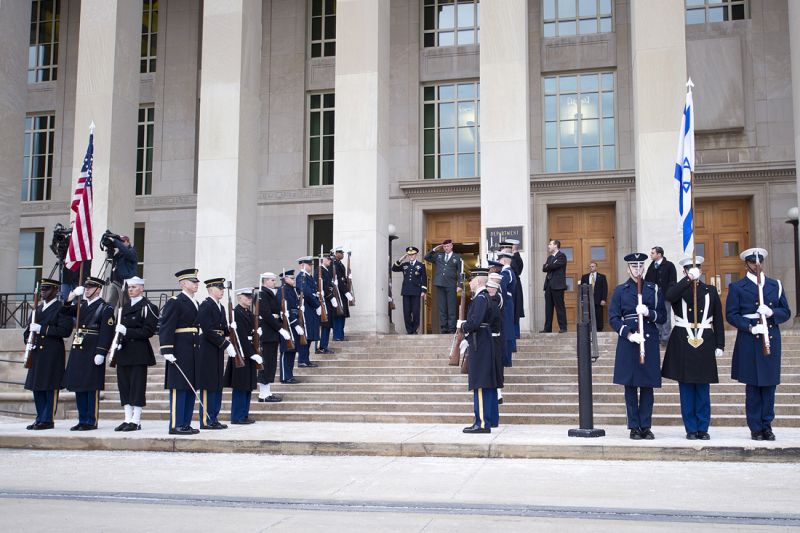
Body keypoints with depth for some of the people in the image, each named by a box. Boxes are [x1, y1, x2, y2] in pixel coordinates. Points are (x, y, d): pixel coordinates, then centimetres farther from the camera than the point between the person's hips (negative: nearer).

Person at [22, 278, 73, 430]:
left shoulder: (61, 308, -5)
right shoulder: (38, 309, 18)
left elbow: (65, 330, -17)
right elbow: (28, 330, 24)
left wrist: (42, 329, -18)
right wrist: (28, 341, 3)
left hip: (53, 354, -8)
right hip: (37, 353, 8)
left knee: (51, 388, -4)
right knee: (37, 388, 10)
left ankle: (48, 420, 1)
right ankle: (40, 419, 19)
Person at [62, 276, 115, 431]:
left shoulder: (105, 308, -6)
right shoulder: (81, 305, 15)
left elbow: (107, 333, -12)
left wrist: (100, 353, -19)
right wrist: (70, 297, 4)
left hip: (92, 353, -7)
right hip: (78, 351, 7)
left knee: (92, 389, -3)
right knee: (78, 388, 10)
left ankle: (91, 421, 4)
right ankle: (82, 420, 18)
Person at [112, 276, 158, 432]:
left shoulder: (148, 307, -4)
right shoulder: (124, 308, 19)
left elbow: (148, 331, -11)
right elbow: (119, 328, 22)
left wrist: (127, 331, -17)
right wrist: (117, 339, 2)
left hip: (139, 352, -7)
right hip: (124, 352, 7)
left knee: (137, 385, -5)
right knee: (124, 385, 7)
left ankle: (136, 421, -2)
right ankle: (128, 419, 12)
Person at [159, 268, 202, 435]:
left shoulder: (195, 303, 17)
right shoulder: (174, 303, -8)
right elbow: (165, 327, -15)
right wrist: (167, 350, -22)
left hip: (193, 352, 9)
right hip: (180, 352, -9)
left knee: (191, 388, 9)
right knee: (179, 388, -6)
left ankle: (186, 424, 15)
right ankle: (176, 425, -2)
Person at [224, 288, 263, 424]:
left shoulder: (249, 313, 15)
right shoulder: (236, 313, -14)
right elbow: (241, 336, -19)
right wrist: (253, 354, -21)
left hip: (249, 354, 9)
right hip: (241, 354, -9)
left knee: (248, 386, 12)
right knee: (240, 387, -2)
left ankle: (244, 415, 20)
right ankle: (238, 417, 5)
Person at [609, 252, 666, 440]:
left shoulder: (653, 289, 10)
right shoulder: (620, 290, 6)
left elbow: (662, 316, 8)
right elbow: (613, 318, 0)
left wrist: (649, 313, -12)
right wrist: (629, 334, -13)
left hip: (649, 341, 1)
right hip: (628, 341, -1)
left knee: (647, 386, 2)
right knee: (630, 386, 1)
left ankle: (646, 426, 10)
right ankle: (634, 427, 8)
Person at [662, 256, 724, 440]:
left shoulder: (710, 291, 9)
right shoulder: (678, 290, 4)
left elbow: (718, 320, 9)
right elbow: (669, 296, -22)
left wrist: (720, 345, 4)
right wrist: (688, 279, -26)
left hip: (705, 344, 1)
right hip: (683, 344, -1)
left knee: (703, 389, 4)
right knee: (686, 389, 3)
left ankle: (702, 429, 12)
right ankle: (691, 429, 10)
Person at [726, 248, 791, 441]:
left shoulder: (775, 285, 14)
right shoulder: (737, 287, 4)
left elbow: (786, 312, 11)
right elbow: (731, 315, -2)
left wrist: (772, 312, -11)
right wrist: (750, 327, -15)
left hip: (771, 340, 3)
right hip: (749, 342, -3)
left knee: (769, 384, 3)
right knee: (753, 386, 0)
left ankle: (767, 425, 12)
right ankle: (756, 428, 6)